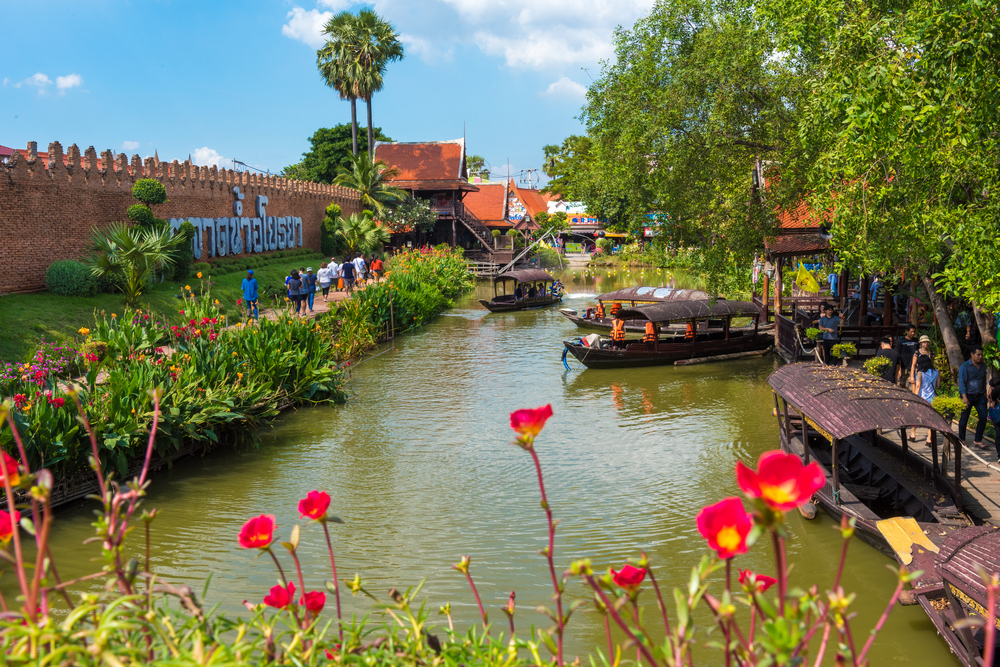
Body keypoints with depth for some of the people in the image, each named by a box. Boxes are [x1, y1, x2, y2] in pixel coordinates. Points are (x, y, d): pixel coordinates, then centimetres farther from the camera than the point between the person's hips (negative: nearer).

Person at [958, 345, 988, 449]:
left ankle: (978, 440, 4)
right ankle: (961, 439, 20)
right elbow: (962, 382, -11)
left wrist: (984, 393, 16)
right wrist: (964, 397, -18)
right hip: (968, 396, -4)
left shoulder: (983, 366, 10)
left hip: (980, 396, 4)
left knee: (983, 417, -6)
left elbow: (984, 381, 21)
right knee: (964, 418, 4)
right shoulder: (965, 366, -7)